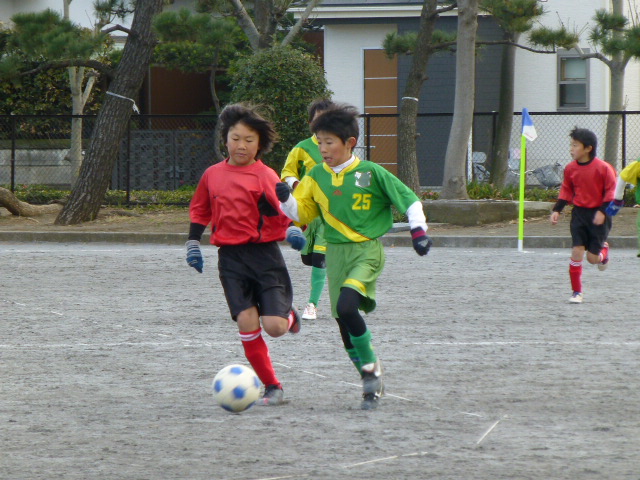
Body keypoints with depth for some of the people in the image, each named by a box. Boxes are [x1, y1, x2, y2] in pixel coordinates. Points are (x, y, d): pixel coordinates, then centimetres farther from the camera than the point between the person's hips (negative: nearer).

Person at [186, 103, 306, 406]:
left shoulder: (265, 176, -3)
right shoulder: (212, 175, 9)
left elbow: (281, 215, -8)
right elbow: (199, 211, 22)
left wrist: (293, 232, -27)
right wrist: (193, 245, 18)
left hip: (264, 254, -3)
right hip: (231, 258, 3)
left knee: (274, 326, -12)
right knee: (246, 321, -10)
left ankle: (290, 315, 28)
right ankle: (271, 387, 1)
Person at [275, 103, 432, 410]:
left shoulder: (371, 174, -7)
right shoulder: (316, 177, 6)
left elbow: (408, 199, 0)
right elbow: (301, 213, 11)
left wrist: (418, 229, -8)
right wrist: (285, 199, -8)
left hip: (367, 250, -5)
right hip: (336, 253, 5)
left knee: (346, 306, -26)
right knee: (342, 318, 3)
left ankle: (372, 367, -7)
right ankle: (371, 384, 18)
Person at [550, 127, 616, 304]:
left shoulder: (603, 168, -14)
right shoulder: (570, 169, 0)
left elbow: (611, 191, -8)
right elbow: (566, 190, 12)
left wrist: (603, 211, -16)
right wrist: (557, 210, 3)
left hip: (598, 216, -3)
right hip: (579, 213, 3)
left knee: (592, 258, -1)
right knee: (577, 252, -8)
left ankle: (604, 250, 37)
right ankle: (577, 292, 0)